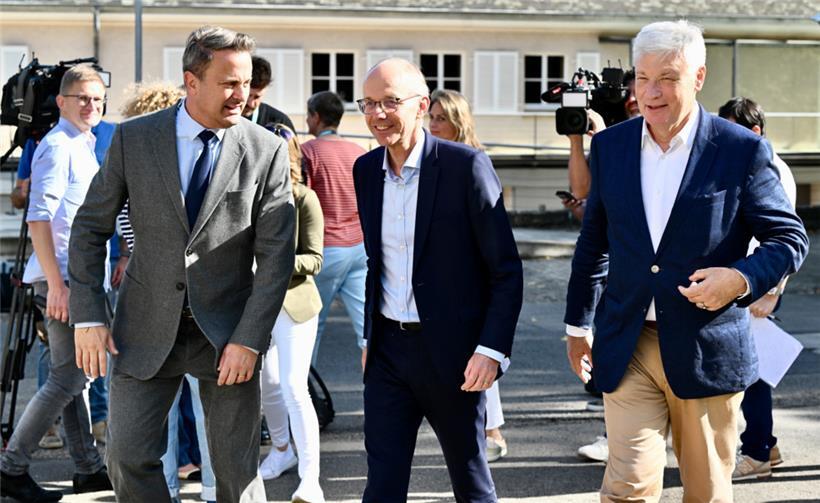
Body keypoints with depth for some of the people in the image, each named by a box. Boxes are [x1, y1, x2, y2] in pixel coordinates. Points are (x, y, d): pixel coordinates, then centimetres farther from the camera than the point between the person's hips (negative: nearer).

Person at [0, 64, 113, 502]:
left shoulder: (83, 146, 18)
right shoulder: (58, 146, -11)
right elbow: (39, 218, -19)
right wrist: (56, 283, -23)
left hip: (82, 277, 10)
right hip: (64, 277, -10)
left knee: (75, 375, 13)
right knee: (68, 376, -9)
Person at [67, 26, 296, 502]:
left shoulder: (268, 150, -5)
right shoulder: (134, 138, -2)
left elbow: (276, 255, -6)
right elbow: (90, 227, 4)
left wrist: (249, 340, -13)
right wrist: (87, 318, -3)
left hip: (228, 333, -1)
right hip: (148, 328, 1)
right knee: (129, 458, 0)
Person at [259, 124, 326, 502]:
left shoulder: (304, 199, -10)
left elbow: (313, 259, -10)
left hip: (294, 303, -4)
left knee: (294, 387, -13)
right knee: (265, 384, 18)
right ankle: (281, 450, 41)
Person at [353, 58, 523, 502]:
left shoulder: (465, 166, -12)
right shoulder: (366, 170, 6)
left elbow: (507, 270, -11)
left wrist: (493, 349, -18)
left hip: (451, 350, -4)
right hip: (388, 349, 5)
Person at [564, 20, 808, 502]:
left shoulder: (742, 150, -6)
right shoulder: (610, 146, 5)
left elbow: (791, 238, -1)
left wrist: (742, 279, -20)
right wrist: (578, 323, 20)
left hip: (708, 349, -2)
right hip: (627, 348, 2)